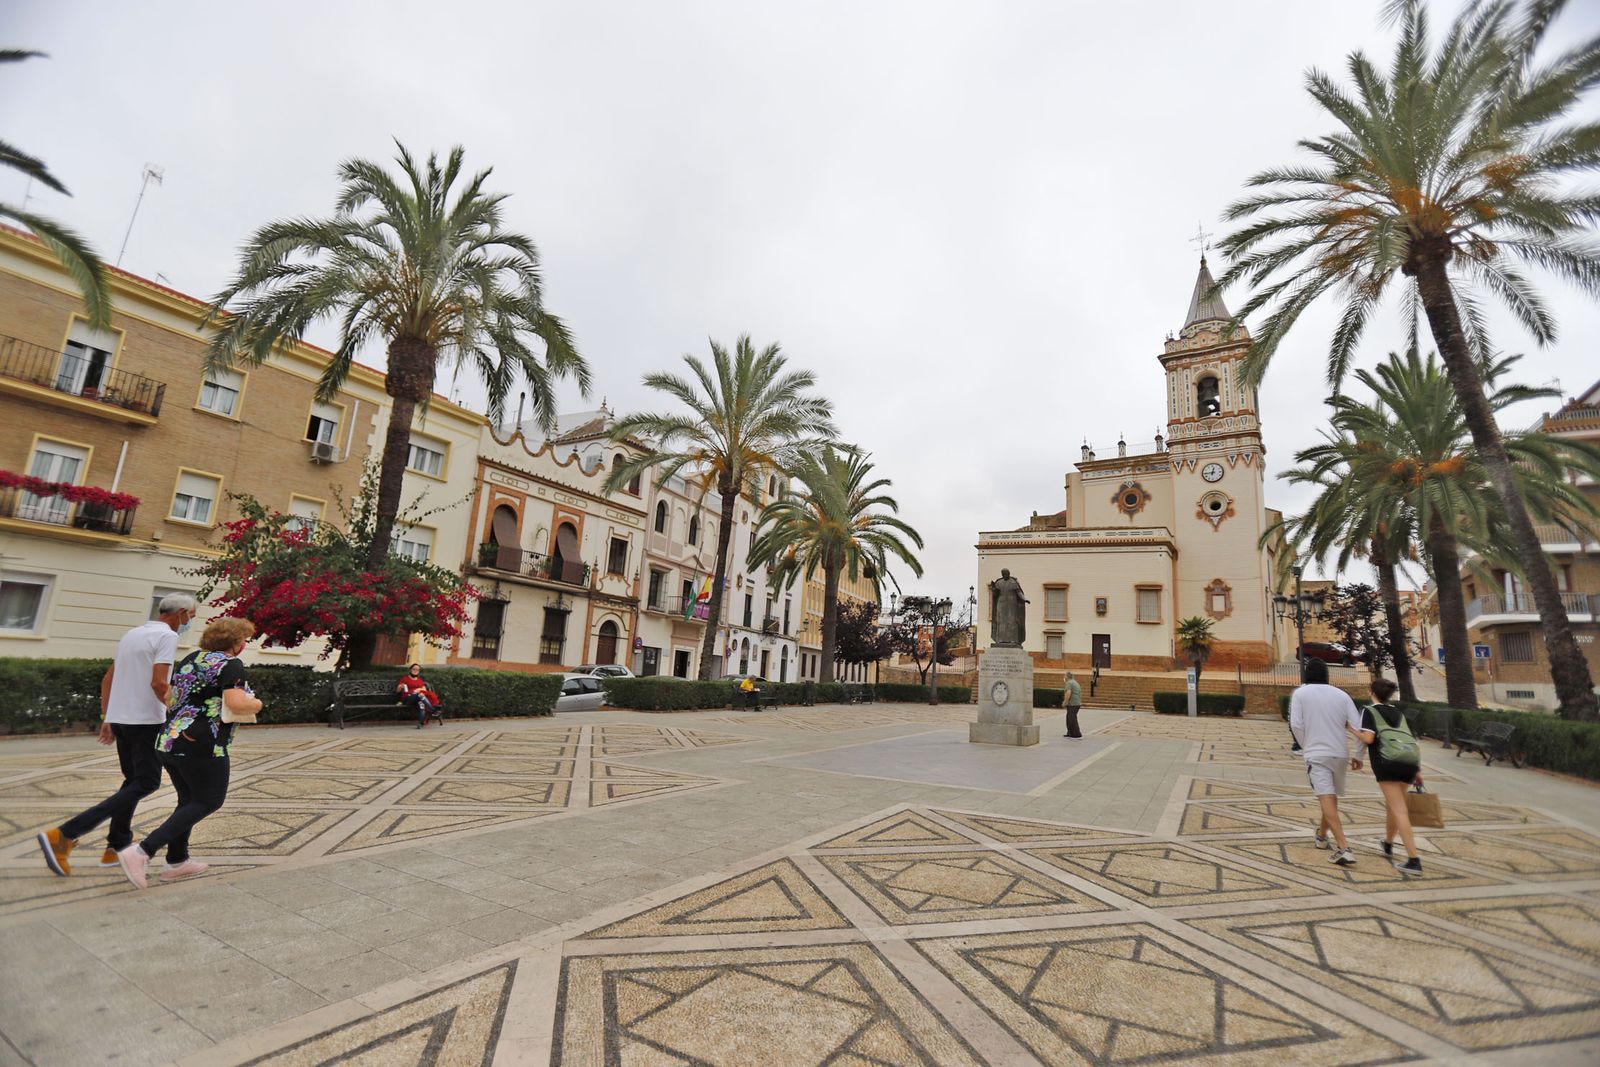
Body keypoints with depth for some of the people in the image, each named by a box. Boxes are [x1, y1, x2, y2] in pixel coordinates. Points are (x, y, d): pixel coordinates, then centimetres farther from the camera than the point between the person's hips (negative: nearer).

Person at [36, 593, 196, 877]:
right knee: (145, 783, -2)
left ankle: (116, 847, 19)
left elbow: (107, 679, 17)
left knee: (133, 781, 17)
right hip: (146, 721, -9)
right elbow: (158, 683, -22)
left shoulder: (132, 633, 15)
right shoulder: (167, 636, -13)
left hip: (119, 718, 9)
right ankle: (64, 835, -9)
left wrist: (106, 719, 20)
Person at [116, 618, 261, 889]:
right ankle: (142, 851, -4)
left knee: (189, 800, 21)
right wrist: (257, 704, -4)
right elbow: (237, 704, -23)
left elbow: (169, 701, 21)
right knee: (209, 801, 6)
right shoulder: (230, 664, -11)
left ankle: (177, 861, 26)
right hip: (200, 745, -9)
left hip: (167, 741, 9)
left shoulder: (189, 659, 15)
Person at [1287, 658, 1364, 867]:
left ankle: (1344, 849, -19)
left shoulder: (1300, 693, -2)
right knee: (1331, 796, 21)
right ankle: (1322, 835, 37)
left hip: (1316, 754, -5)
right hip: (1340, 753, 5)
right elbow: (1358, 727, 2)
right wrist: (1357, 756, 12)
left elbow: (1295, 725, -9)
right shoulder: (1341, 695, 6)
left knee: (1327, 799, -9)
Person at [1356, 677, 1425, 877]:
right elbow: (1415, 742, 19)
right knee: (1392, 803, 23)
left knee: (1399, 810, -6)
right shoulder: (1399, 713, 23)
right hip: (1410, 761, 6)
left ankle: (1414, 860, -13)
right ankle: (1388, 844, 40)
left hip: (1387, 761, -6)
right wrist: (1418, 771, 21)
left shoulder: (1369, 711, 6)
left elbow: (1368, 738, -7)